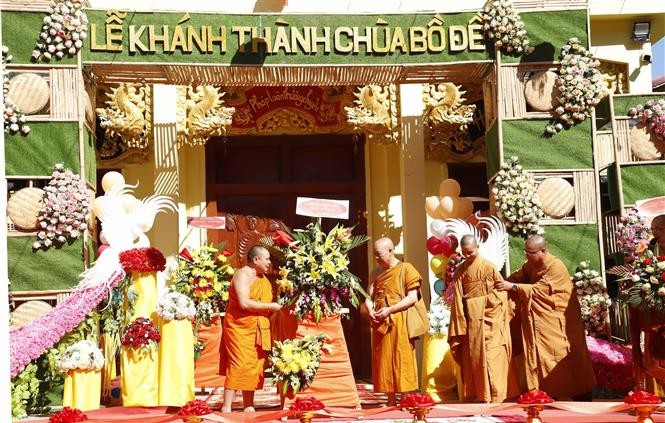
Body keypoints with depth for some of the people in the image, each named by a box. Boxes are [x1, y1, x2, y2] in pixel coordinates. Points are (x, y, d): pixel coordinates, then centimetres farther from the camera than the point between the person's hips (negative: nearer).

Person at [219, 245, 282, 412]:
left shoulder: (263, 278, 15)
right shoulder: (243, 275, -12)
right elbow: (244, 303, -23)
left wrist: (280, 307, 6)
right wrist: (270, 306, -17)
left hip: (258, 330, 8)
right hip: (240, 328, -8)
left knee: (254, 367, 6)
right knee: (239, 366, -12)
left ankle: (248, 406, 12)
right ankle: (226, 407, -10)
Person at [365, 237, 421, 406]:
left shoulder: (406, 269, -3)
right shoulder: (375, 273, 13)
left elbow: (412, 297, -10)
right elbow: (369, 296, 11)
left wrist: (389, 310, -17)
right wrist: (371, 311, -11)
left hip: (399, 321, -5)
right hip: (380, 322, 5)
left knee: (402, 360, -4)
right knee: (384, 361, 6)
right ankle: (391, 399, 11)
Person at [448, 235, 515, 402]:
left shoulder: (488, 266, -2)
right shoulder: (460, 271, 7)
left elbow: (501, 291, 0)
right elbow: (458, 299, 5)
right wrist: (460, 324, 1)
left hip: (490, 319, -3)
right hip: (471, 321, 3)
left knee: (491, 356, -6)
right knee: (473, 356, 4)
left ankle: (494, 395, -3)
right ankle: (477, 394, 10)